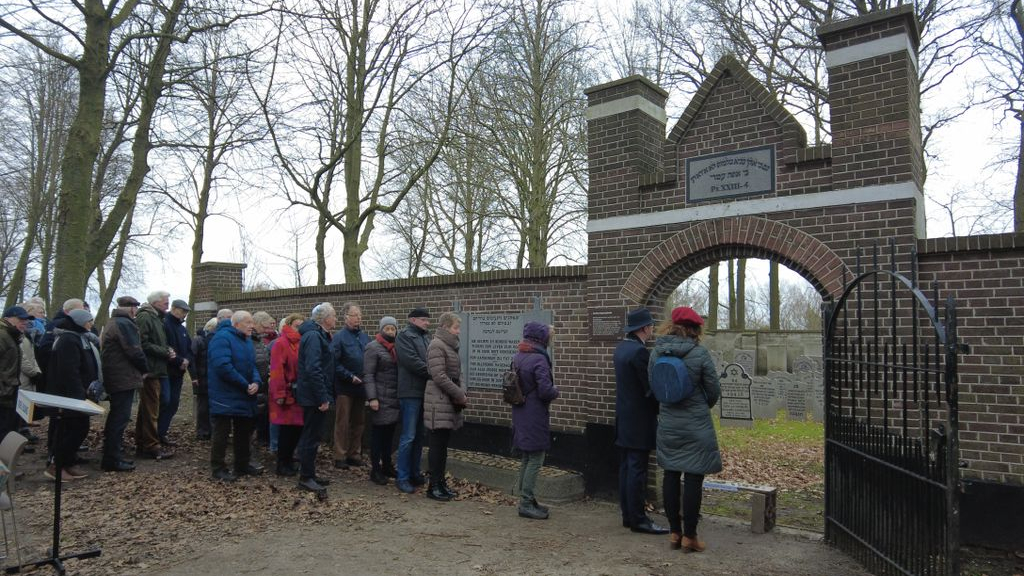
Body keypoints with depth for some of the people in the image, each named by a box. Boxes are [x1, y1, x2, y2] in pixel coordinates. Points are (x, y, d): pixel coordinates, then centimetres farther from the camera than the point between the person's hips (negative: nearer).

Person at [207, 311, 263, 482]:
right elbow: (223, 366, -26)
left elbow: (252, 365, 13)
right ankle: (218, 468, 11)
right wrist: (245, 385, -21)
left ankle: (242, 465, 27)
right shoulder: (222, 338, -16)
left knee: (244, 431, 15)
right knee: (222, 432, 0)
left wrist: (256, 382, -9)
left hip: (244, 397, 9)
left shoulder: (247, 341, 12)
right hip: (225, 396, -9)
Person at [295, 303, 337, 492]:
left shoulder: (319, 335, 15)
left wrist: (325, 395, 17)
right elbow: (313, 370, -26)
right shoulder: (313, 336, -18)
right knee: (311, 436, -2)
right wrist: (323, 398, -24)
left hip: (316, 397, 10)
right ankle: (305, 478, 8)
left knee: (312, 435, 16)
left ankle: (310, 474, 26)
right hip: (314, 397, -10)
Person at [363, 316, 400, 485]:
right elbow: (368, 375, -11)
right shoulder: (373, 348, -6)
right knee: (378, 432, -1)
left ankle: (387, 465, 24)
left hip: (395, 398, 6)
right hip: (381, 398, -6)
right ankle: (375, 470, 6)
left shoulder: (397, 347, 14)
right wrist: (372, 398, -17)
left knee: (390, 432, 12)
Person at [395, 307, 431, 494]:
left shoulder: (426, 337, 18)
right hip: (411, 392, -8)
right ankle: (402, 478, 3)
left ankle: (414, 473, 22)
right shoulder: (404, 336, -6)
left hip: (425, 392, 8)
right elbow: (412, 362, -17)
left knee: (419, 436, 13)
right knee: (408, 436, -5)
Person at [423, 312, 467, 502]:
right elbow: (439, 377, -19)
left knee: (443, 444, 13)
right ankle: (434, 487, 4)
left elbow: (458, 374, 16)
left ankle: (441, 482, 20)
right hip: (439, 402, -8)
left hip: (450, 401, 9)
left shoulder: (451, 346, 15)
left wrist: (462, 392, -3)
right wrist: (459, 395, -14)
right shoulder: (436, 346, -13)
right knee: (438, 445, -3)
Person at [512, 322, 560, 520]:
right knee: (535, 459, -2)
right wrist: (555, 391, -3)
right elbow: (545, 391, -22)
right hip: (535, 417, -9)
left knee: (526, 458, 17)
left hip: (520, 415, 9)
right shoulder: (539, 359, -18)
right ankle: (526, 503, 1)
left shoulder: (517, 357, 9)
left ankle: (526, 499, 26)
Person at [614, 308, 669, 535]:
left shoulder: (621, 348, 10)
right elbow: (650, 388, -18)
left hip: (624, 419, 9)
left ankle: (628, 515, 21)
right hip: (639, 420, -9)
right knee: (637, 470, -3)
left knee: (626, 468, 13)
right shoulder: (640, 351, -19)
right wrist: (661, 411, -6)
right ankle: (638, 520, 4)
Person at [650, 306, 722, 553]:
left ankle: (675, 532, 20)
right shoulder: (699, 353, -13)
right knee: (693, 478, 4)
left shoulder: (656, 352, -3)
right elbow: (714, 391, -5)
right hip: (696, 425, -4)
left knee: (670, 476, 12)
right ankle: (689, 536, 11)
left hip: (668, 424, 4)